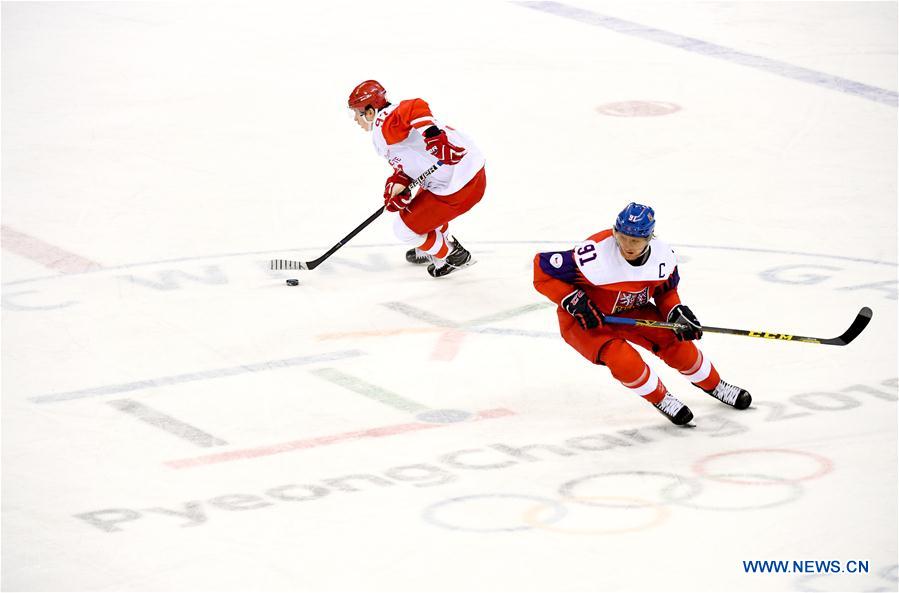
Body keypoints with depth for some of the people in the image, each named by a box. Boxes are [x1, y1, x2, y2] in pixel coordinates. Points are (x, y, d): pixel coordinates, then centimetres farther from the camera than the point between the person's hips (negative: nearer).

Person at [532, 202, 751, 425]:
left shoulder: (663, 257, -18)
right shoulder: (596, 255, -36)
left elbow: (666, 290, 4)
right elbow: (542, 268, -27)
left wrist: (677, 313, -14)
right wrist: (575, 302, -30)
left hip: (631, 311, 5)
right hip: (583, 321, -5)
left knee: (675, 341, -5)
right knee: (623, 359, -26)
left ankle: (711, 384, 23)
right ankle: (660, 398, 2)